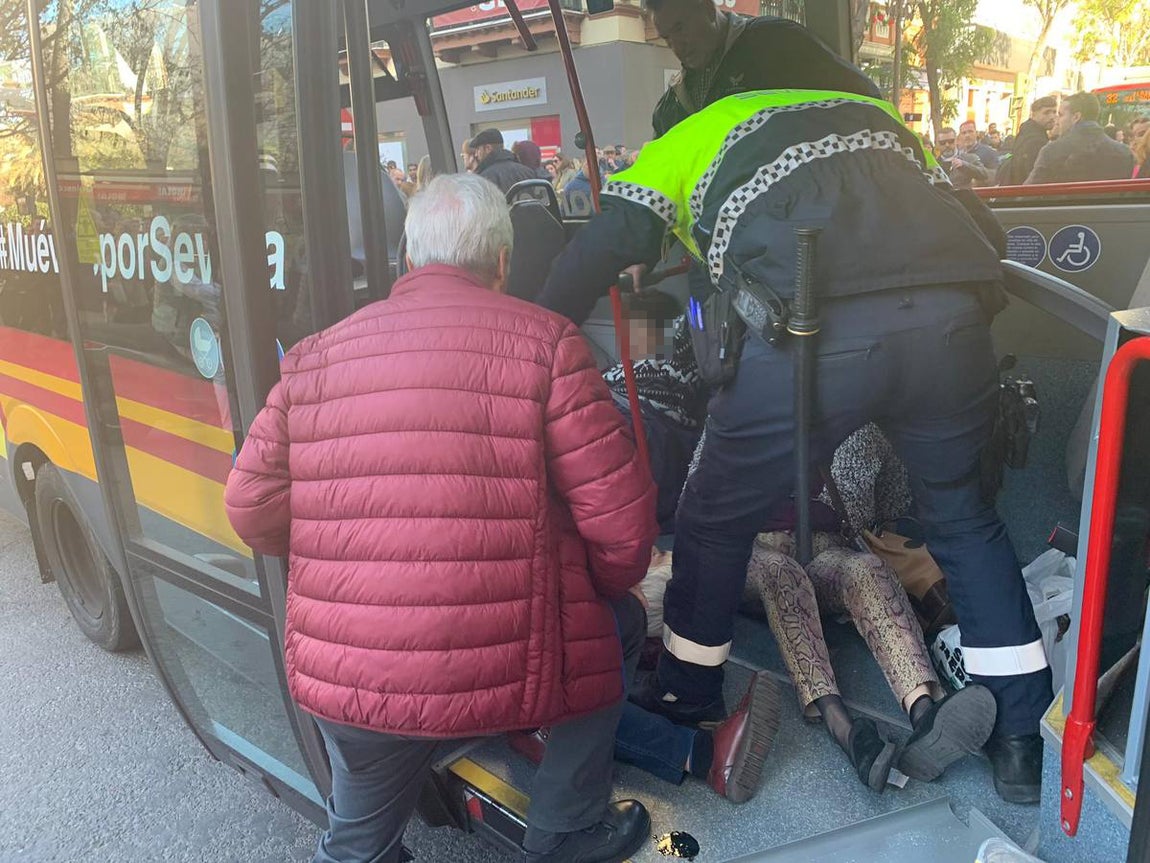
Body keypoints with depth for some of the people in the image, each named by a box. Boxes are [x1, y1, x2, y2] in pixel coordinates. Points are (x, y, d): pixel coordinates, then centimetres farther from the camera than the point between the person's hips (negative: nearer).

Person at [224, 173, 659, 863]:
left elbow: (252, 509, 9)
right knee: (620, 623, 27)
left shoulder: (316, 354, 5)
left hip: (339, 677, 4)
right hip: (501, 674, -3)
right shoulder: (543, 339, -6)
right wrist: (613, 581, 15)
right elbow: (620, 522, -8)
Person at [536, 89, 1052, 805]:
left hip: (810, 336, -4)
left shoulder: (698, 132, 27)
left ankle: (687, 701, 40)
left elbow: (604, 246, 7)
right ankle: (1023, 739, 36)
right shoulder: (873, 112, 38)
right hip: (950, 324, 5)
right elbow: (984, 229, 31)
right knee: (961, 514, 28)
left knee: (716, 523, 20)